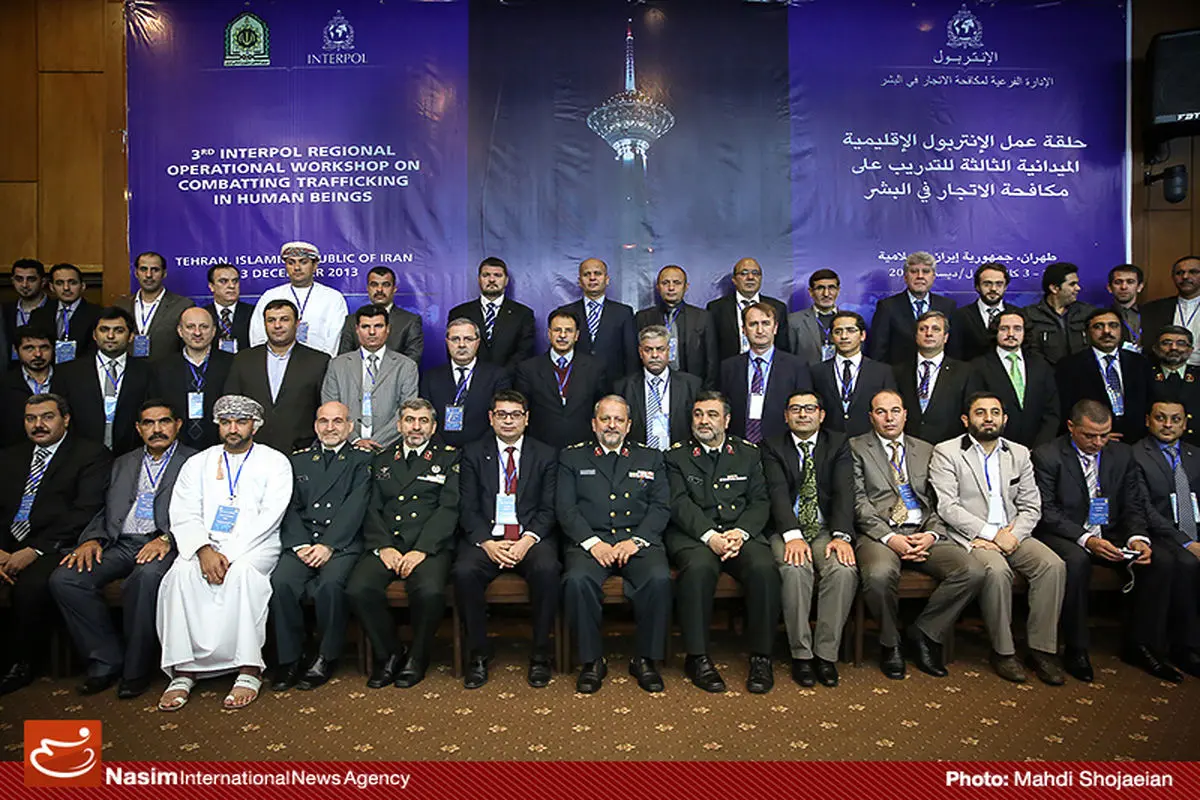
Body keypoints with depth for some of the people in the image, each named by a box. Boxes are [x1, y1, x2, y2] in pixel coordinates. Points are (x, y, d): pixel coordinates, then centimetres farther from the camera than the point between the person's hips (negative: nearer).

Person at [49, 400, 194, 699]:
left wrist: (168, 539, -20)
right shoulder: (123, 464, 25)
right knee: (63, 578, -19)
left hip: (161, 546, -5)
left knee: (146, 577, -36)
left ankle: (136, 668, -16)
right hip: (119, 545, 6)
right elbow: (105, 512, 20)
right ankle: (107, 659, -5)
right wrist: (92, 539, -1)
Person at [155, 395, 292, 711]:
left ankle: (249, 670, -30)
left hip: (254, 546, -3)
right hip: (204, 545, 3)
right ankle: (183, 670, -24)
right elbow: (183, 515, 5)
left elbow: (269, 516, -5)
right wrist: (204, 550, -15)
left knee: (242, 571, -35)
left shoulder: (274, 462, 7)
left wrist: (229, 553, -17)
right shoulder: (198, 463, 17)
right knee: (182, 572, -29)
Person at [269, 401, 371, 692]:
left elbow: (354, 508, -3)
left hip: (342, 544, -3)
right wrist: (300, 544, -7)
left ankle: (327, 658, -10)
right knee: (281, 582, -26)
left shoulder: (362, 461, 10)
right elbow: (290, 508, 10)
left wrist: (328, 545, -14)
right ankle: (290, 659, -9)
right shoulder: (297, 460, 20)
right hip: (302, 542, 3)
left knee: (330, 583, -31)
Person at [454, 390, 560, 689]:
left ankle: (540, 655, -13)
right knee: (464, 571, -30)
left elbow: (549, 509, 3)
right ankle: (477, 655, -10)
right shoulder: (473, 453, 11)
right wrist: (487, 543, -14)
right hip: (486, 537, 1)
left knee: (547, 569, -32)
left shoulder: (545, 455, 10)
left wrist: (527, 540, -15)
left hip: (532, 537, 0)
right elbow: (467, 508, 3)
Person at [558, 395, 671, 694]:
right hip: (589, 540, -1)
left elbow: (661, 507, 8)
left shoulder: (650, 458, 18)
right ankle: (592, 660, -11)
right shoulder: (572, 457, 14)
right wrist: (593, 543, -12)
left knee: (659, 578, -29)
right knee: (578, 580, -32)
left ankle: (645, 659, -8)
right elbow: (565, 507, 3)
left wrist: (635, 541, -9)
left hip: (638, 539, 1)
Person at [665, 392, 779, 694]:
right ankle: (698, 657, -19)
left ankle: (761, 657, -13)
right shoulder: (676, 455, 10)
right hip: (692, 534, -2)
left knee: (764, 568, -29)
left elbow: (760, 501, 8)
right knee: (699, 567, -35)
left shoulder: (749, 454, 16)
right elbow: (680, 504, -3)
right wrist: (710, 536, -19)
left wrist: (740, 533, -12)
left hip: (741, 532, 2)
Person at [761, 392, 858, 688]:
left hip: (826, 530, 2)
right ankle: (801, 655, -16)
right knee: (795, 569, -32)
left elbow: (844, 492, -4)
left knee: (844, 570, -28)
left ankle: (825, 653, -14)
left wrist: (841, 536, -20)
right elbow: (778, 492, -9)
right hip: (788, 531, -1)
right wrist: (793, 535, -25)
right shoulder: (773, 447, 6)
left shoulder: (839, 444, 10)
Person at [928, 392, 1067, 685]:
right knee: (997, 569, -32)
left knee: (1054, 565, -21)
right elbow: (947, 507, -10)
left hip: (1011, 535, 5)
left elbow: (1031, 506, 11)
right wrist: (992, 534, -16)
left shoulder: (1019, 454, 15)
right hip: (970, 537, -5)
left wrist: (1013, 535, -9)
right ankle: (1003, 651, -15)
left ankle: (1042, 649, -10)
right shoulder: (946, 452, -1)